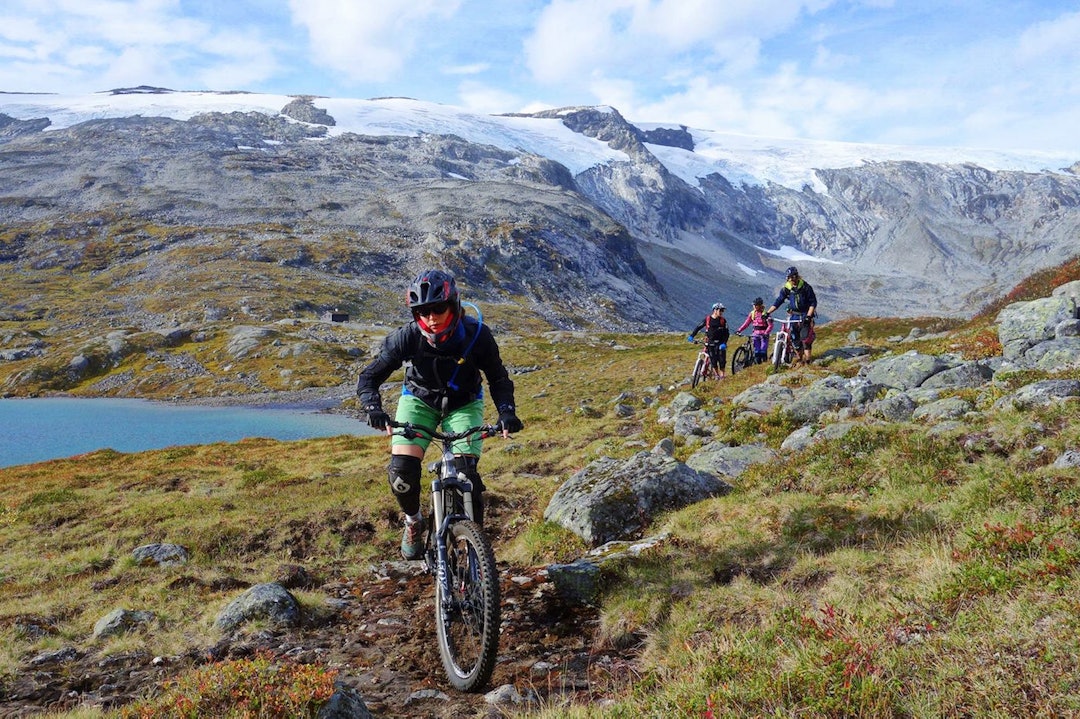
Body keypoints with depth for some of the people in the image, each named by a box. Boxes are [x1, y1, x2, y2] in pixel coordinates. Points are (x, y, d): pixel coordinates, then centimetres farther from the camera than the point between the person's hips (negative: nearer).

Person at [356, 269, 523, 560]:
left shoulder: (477, 335, -26)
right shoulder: (406, 337, -26)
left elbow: (498, 378, -14)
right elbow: (369, 377, -20)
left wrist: (506, 412, -31)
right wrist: (374, 408, -39)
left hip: (463, 404, 0)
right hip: (419, 401, 1)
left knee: (466, 474, -17)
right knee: (401, 470, -18)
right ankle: (413, 521, 14)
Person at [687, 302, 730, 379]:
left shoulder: (723, 320, -1)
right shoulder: (707, 319, -3)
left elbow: (726, 333, -2)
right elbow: (698, 327, 6)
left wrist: (724, 343, -14)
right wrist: (691, 336, -3)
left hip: (720, 344, 0)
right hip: (711, 343, 0)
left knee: (722, 361, -4)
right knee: (713, 361, -3)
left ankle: (722, 376, 7)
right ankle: (716, 375, 11)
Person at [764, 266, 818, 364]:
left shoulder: (805, 287, -10)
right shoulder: (786, 288, -1)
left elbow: (813, 302, -8)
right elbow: (778, 301, 3)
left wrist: (808, 316, -19)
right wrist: (767, 312, -6)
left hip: (805, 316, -3)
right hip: (793, 316, 3)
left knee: (806, 338, -12)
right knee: (795, 339, 1)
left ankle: (807, 361, -10)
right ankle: (799, 359, 14)